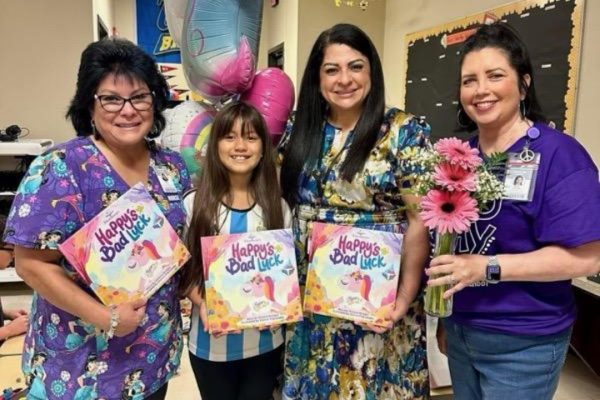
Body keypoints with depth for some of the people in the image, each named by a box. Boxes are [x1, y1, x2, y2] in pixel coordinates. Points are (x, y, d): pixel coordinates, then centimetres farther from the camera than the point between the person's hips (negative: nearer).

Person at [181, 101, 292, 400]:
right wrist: (202, 304, -19)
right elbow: (183, 269, -2)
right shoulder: (194, 203, -6)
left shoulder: (276, 206, -1)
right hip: (211, 342, -1)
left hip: (264, 340, 1)